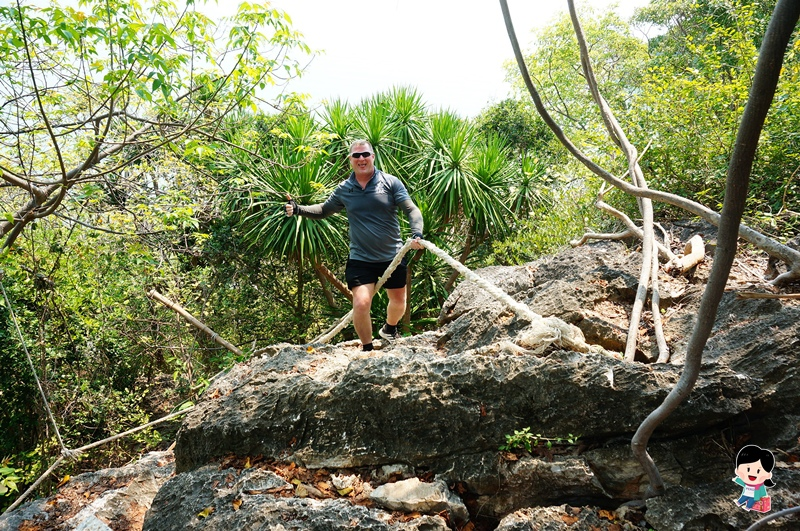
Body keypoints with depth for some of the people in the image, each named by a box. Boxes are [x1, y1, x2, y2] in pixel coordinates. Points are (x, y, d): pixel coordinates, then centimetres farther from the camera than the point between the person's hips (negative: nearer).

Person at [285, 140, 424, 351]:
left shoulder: (390, 182, -6)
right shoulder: (344, 190, 1)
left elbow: (412, 210, -10)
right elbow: (323, 210, 12)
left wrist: (417, 233, -28)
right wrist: (298, 209, -5)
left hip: (393, 256, 1)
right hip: (360, 259, 0)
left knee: (398, 301, 18)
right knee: (361, 304, -14)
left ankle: (389, 329, 52)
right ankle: (367, 348, 11)